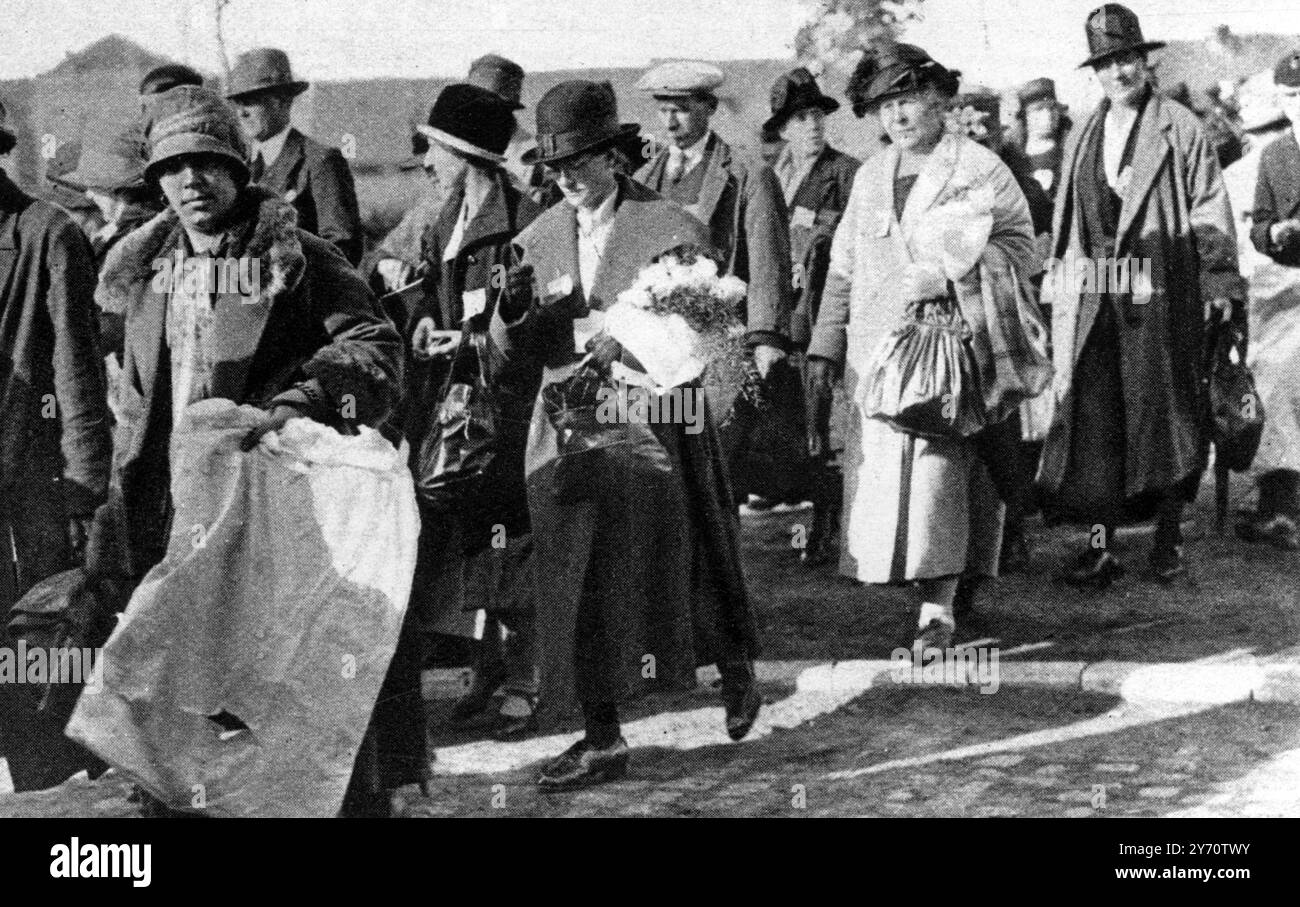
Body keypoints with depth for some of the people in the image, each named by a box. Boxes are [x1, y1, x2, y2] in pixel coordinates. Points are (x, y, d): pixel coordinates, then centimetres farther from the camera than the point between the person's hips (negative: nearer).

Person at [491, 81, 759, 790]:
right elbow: (514, 347, 8)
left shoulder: (669, 229, -5)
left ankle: (736, 670, 37)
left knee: (690, 566, 8)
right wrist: (514, 310, -14)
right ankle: (601, 738, 13)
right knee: (578, 583, 3)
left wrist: (629, 346, -23)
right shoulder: (539, 239, 9)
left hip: (655, 428, -4)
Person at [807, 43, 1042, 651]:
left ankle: (938, 609, -8)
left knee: (939, 469, -12)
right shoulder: (870, 177, 18)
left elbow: (1019, 249, -4)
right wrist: (825, 345, 14)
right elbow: (843, 266, 20)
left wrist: (946, 275, -17)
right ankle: (920, 583, 11)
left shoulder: (980, 170, 0)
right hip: (877, 354, 6)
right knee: (878, 471, 0)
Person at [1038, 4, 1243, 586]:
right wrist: (1058, 277, 12)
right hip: (1093, 298, 4)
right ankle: (1099, 545, 3)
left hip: (1161, 294, -3)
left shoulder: (1180, 128, 1)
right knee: (1090, 417, -2)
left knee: (1163, 412, 4)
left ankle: (1169, 540, 16)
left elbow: (1208, 209, -1)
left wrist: (1220, 281, -7)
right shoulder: (1084, 137, 15)